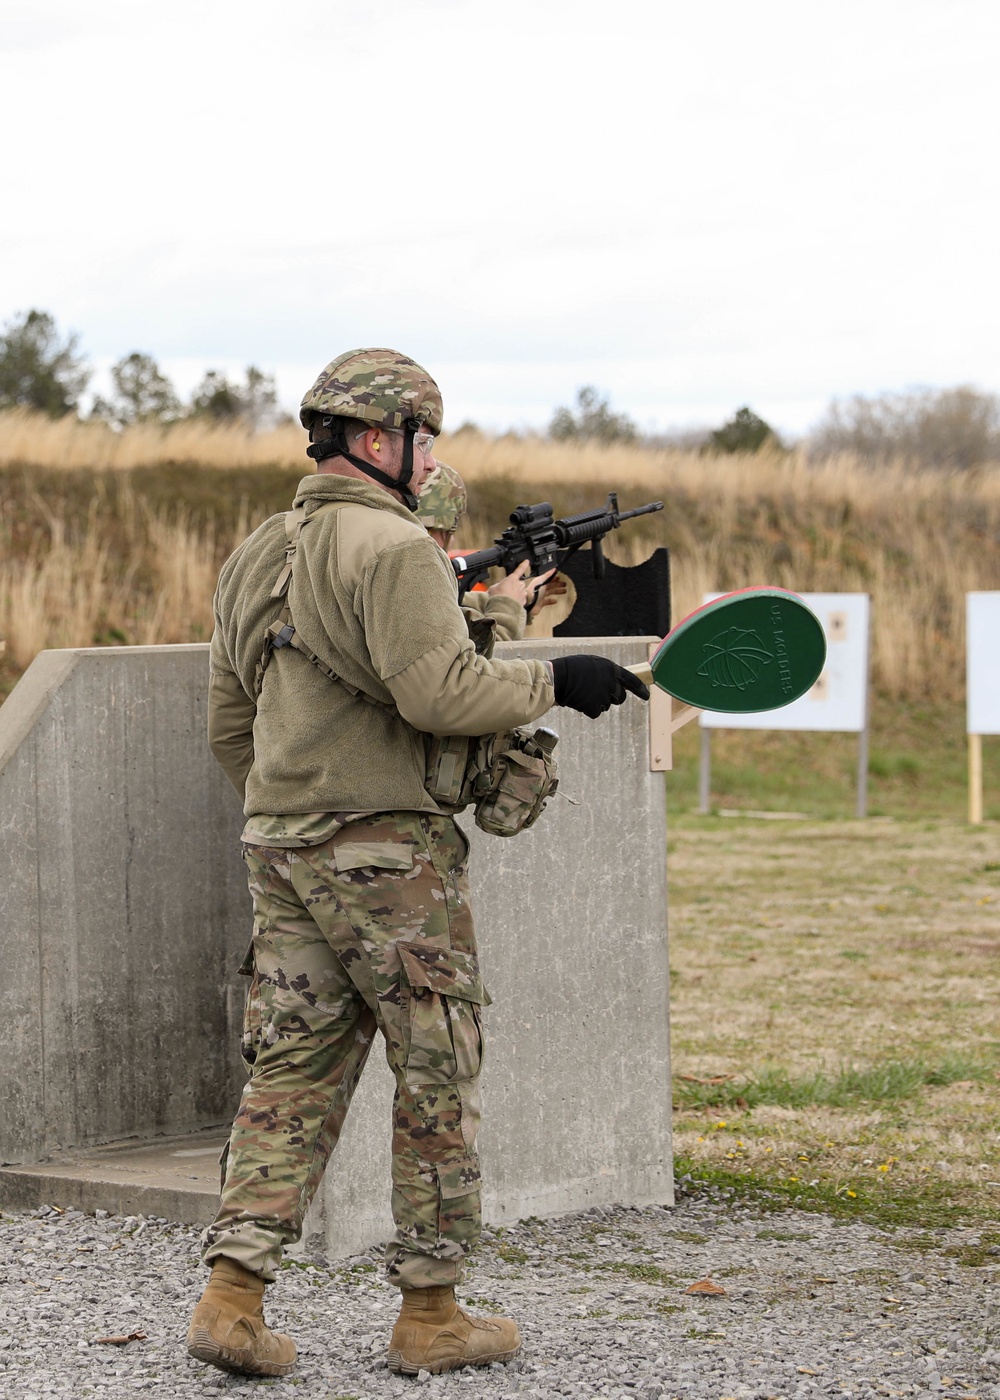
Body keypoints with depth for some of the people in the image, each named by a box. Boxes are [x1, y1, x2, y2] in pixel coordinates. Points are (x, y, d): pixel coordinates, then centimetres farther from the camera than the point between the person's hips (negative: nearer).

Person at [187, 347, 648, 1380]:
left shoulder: (253, 559, 15)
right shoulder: (392, 547, -12)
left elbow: (229, 730, 19)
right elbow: (439, 691, -22)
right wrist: (552, 682, -10)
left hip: (280, 851, 8)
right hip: (389, 850, -8)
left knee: (293, 1072, 9)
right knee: (439, 1074, 3)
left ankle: (232, 1295, 0)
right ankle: (430, 1313, 8)